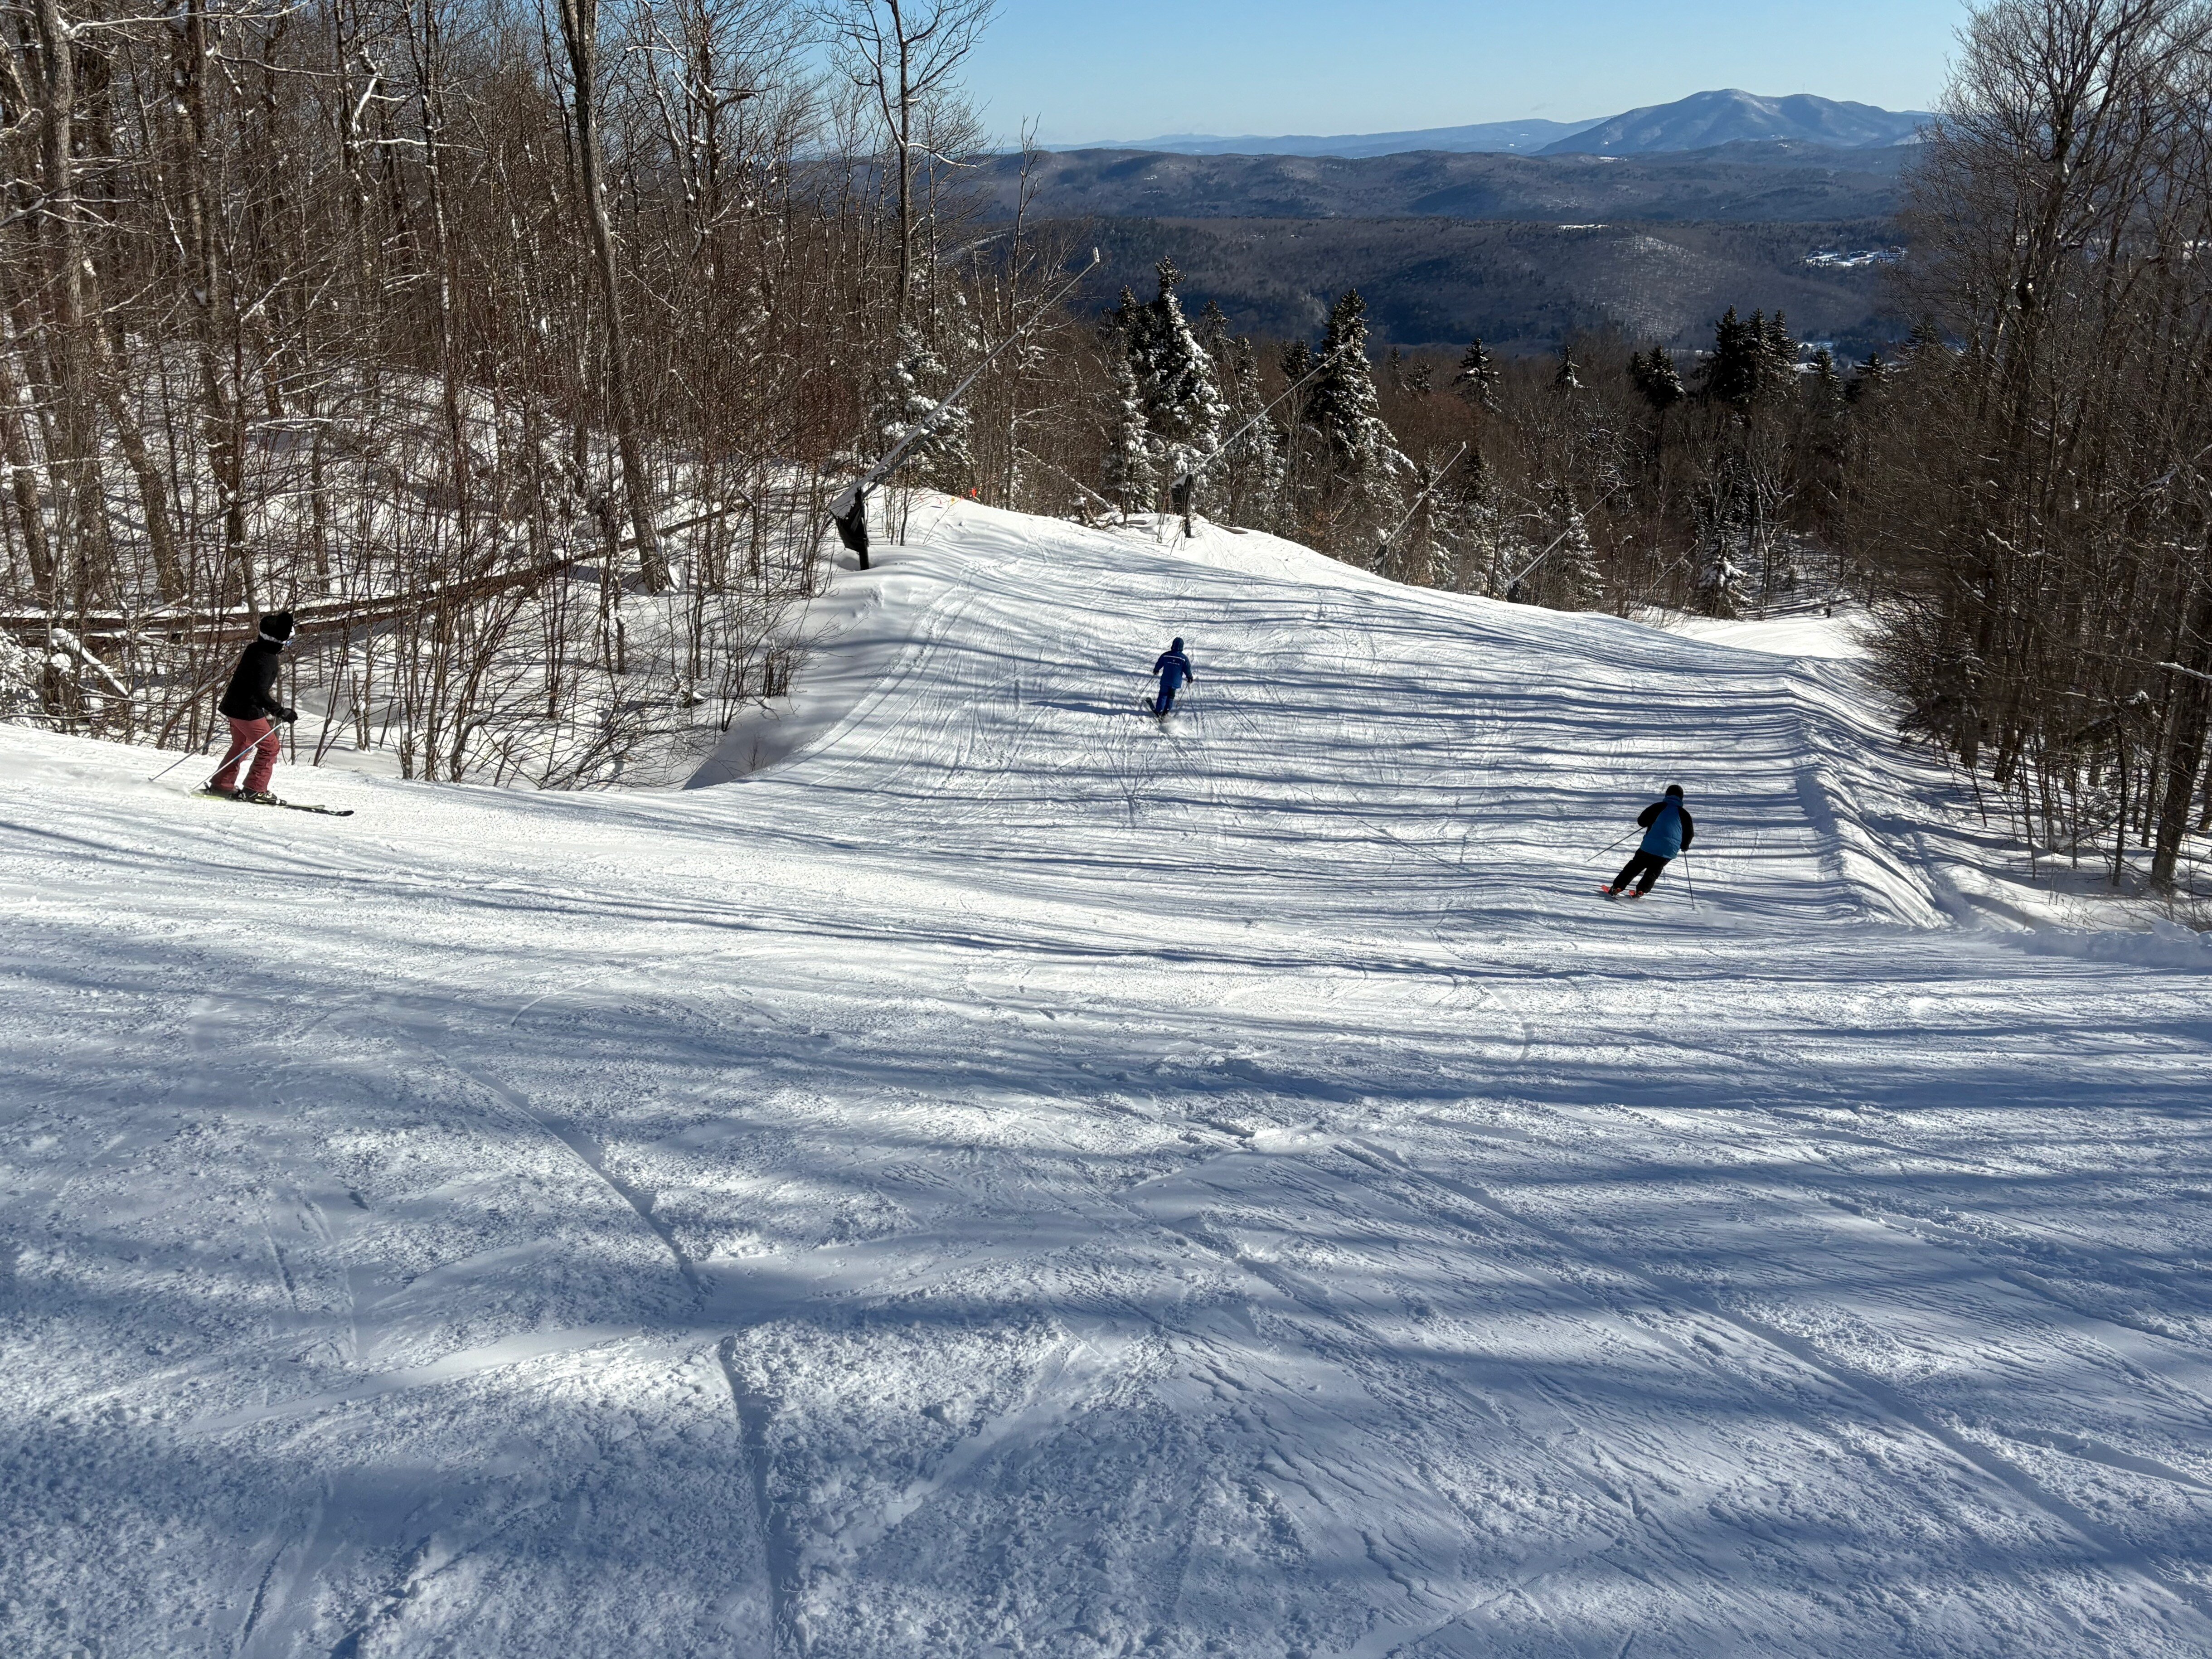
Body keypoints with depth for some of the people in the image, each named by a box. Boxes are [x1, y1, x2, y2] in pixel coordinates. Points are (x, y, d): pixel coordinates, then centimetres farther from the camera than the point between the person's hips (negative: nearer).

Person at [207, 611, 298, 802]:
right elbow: (260, 693, -28)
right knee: (270, 746, -1)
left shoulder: (254, 649, 6)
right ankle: (254, 790, 2)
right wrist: (281, 712, -24)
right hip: (247, 711, -10)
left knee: (241, 745, 24)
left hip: (234, 705, 10)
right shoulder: (267, 659, -24)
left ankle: (221, 785, 30)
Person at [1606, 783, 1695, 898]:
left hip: (1650, 846, -1)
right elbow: (1690, 834, 8)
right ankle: (1640, 892, 6)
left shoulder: (1658, 807, -1)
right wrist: (1684, 847, 26)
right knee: (1653, 871, 21)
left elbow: (1641, 821, 1)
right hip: (1670, 851, 1)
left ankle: (1616, 889, 5)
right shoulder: (1684, 814, 3)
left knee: (1634, 867, 10)